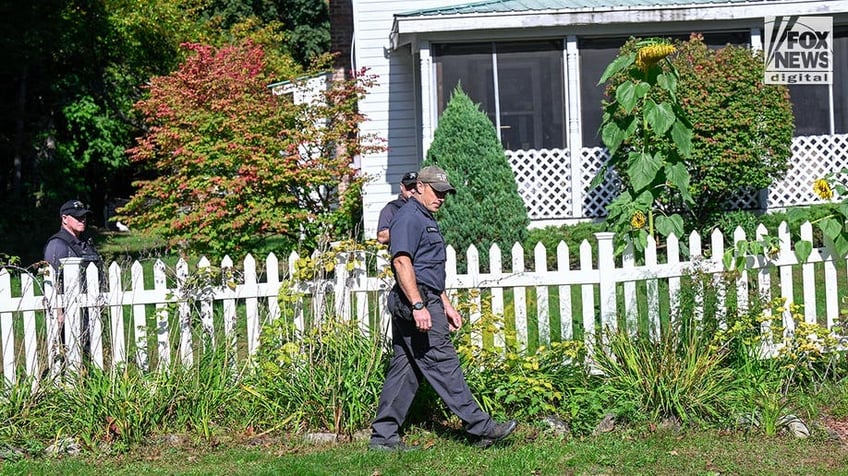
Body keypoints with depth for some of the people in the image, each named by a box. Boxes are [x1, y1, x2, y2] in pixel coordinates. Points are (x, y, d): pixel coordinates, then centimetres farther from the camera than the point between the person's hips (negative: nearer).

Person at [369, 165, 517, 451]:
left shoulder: (427, 220, 24)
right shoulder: (409, 217, -9)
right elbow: (402, 261, -21)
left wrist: (446, 306, 28)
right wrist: (418, 305, -27)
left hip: (419, 303, 11)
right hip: (415, 302, -11)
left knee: (404, 369, 9)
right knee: (443, 364, -7)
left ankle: (383, 436, 11)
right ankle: (481, 428, -4)